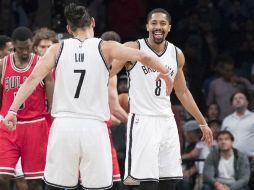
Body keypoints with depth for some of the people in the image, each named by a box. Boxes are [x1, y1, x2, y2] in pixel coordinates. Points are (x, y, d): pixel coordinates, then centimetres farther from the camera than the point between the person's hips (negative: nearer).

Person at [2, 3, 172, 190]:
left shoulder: (57, 49, 7)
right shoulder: (105, 48, 2)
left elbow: (33, 79, -2)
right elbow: (143, 57, -5)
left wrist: (13, 110, -3)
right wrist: (165, 73, 11)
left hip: (64, 126, 1)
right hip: (94, 128, -1)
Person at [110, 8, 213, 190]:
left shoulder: (176, 54, 9)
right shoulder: (133, 49, -7)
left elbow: (183, 93, 20)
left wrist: (202, 122, 21)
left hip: (167, 122, 6)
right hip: (142, 121, -5)